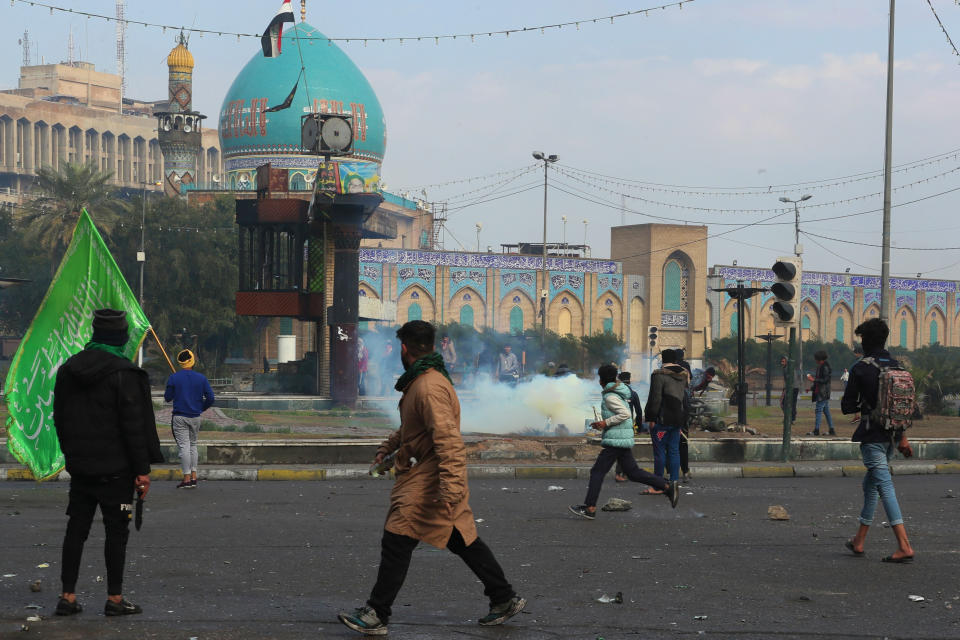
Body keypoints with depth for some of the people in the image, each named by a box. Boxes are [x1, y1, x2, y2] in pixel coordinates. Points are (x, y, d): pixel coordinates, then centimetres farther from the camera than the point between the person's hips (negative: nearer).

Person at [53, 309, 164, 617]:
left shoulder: (68, 369, 6)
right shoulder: (124, 374, -14)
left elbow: (59, 418, 13)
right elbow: (134, 426, -15)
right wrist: (142, 469, -10)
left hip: (80, 467, 6)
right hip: (115, 468, -5)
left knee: (76, 528, 9)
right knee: (116, 531, 2)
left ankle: (67, 596, 9)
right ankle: (115, 599, 5)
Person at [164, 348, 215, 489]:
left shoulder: (173, 378, -5)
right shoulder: (201, 378, 0)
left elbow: (168, 398, 1)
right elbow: (210, 398, -1)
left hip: (179, 417, -2)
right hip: (195, 417, 2)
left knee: (184, 446, -3)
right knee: (193, 445, 16)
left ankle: (187, 478, -7)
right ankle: (194, 476, 14)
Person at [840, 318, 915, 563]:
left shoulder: (860, 368, -10)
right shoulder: (896, 366, 8)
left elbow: (847, 406, -8)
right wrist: (903, 437, 18)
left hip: (872, 435, -7)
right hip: (892, 433, 7)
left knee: (885, 487, -11)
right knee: (871, 484, 19)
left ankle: (904, 546, -21)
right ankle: (859, 541, 27)